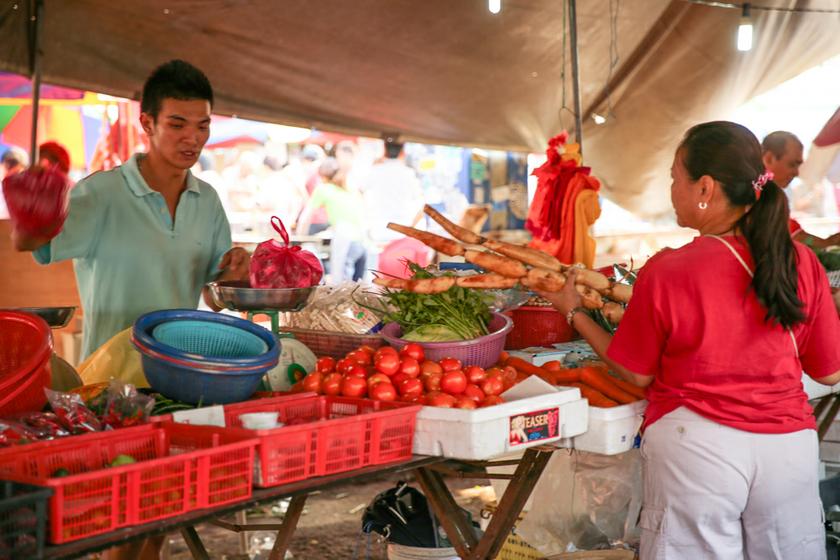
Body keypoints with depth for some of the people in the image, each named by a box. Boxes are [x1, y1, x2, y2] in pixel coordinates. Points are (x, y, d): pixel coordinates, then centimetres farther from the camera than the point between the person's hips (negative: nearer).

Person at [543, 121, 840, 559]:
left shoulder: (665, 272, -13)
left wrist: (573, 313, 12)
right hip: (790, 447, 3)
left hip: (694, 446, -2)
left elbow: (636, 373, 0)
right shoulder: (801, 263, -5)